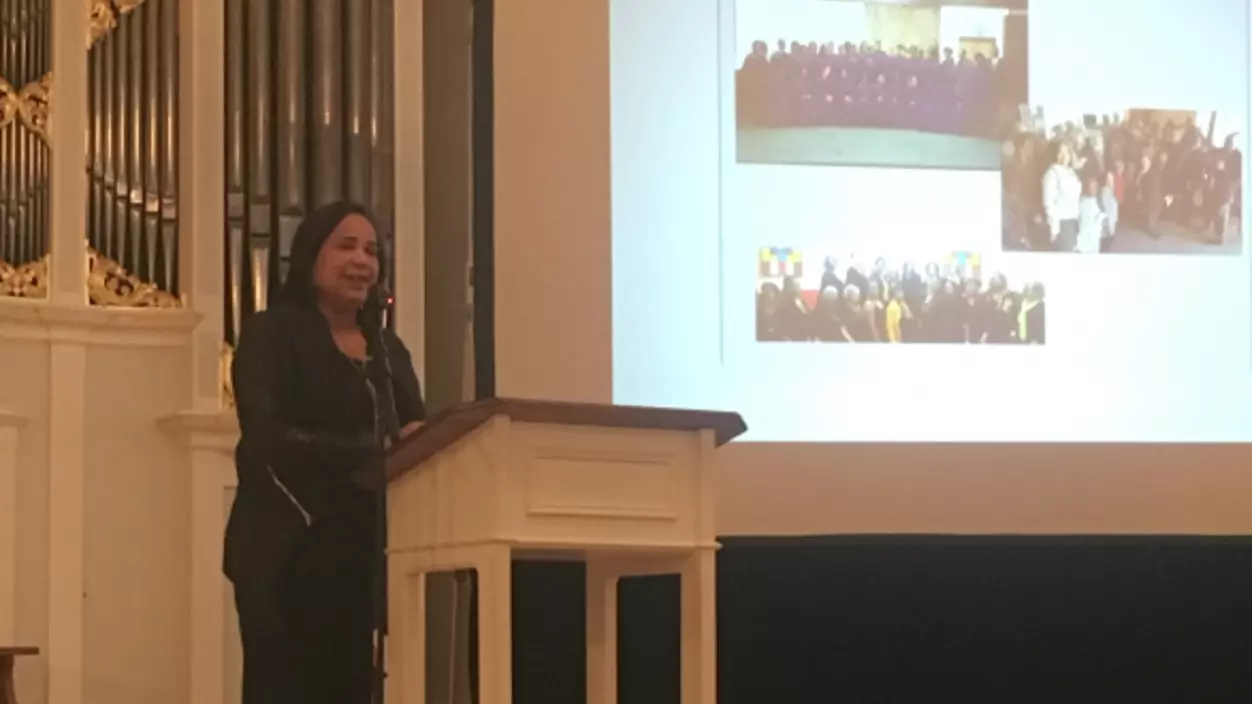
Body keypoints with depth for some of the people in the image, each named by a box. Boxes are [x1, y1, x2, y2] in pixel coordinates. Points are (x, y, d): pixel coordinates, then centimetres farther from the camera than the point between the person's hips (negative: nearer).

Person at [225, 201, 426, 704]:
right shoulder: (272, 333, 1)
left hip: (368, 555, 6)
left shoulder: (390, 350, 20)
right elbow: (268, 437, -13)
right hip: (291, 554, -6)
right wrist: (375, 453, -20)